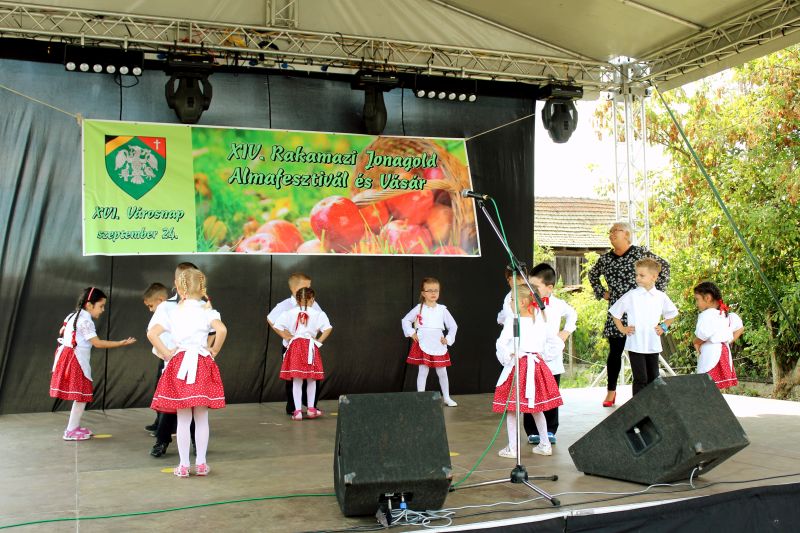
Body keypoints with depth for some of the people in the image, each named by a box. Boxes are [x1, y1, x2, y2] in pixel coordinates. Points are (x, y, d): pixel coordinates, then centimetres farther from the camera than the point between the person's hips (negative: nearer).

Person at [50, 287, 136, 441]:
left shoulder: (73, 316, 12)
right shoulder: (85, 321, -17)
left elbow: (62, 331, 26)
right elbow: (98, 343, -21)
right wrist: (121, 343, -20)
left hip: (68, 357, 10)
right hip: (77, 360, -10)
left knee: (79, 395, 15)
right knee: (82, 395, -3)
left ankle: (75, 426, 21)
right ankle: (71, 431, 1)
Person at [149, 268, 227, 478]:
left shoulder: (173, 313, 3)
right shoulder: (207, 311, -2)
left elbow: (151, 333, -8)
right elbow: (222, 330, -20)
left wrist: (167, 354, 0)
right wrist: (214, 351, -5)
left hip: (179, 365, 1)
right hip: (202, 365, -1)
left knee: (183, 419, 7)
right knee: (201, 419, 8)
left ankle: (184, 465, 11)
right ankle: (201, 463, 14)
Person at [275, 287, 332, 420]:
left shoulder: (289, 313, 1)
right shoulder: (318, 314, -4)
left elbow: (277, 326, -3)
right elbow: (328, 328, -12)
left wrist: (288, 337, 5)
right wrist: (319, 341, -2)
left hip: (295, 346, 1)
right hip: (311, 347, -1)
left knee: (296, 381, 5)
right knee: (311, 380, 14)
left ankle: (297, 411, 3)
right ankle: (311, 409, 22)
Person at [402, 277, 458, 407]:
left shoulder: (442, 310, 2)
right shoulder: (419, 309, -2)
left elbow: (453, 326, 11)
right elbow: (405, 320, 10)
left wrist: (448, 339, 2)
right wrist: (411, 333, 1)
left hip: (439, 346, 2)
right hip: (423, 345, -2)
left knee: (442, 372, 9)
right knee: (423, 372, 0)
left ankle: (446, 397, 23)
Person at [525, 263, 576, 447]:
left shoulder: (558, 304, 3)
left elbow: (572, 314, 24)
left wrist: (566, 332, 16)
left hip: (553, 358, 3)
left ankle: (550, 431, 22)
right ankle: (532, 432, 14)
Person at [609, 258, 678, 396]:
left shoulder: (661, 297, 3)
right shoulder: (631, 296, -5)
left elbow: (672, 314, 21)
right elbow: (615, 312, 4)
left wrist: (664, 327, 8)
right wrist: (622, 329, 0)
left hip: (653, 345, 3)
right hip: (635, 345, -3)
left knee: (653, 379, 11)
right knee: (640, 379, -4)